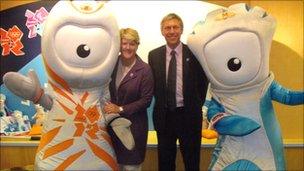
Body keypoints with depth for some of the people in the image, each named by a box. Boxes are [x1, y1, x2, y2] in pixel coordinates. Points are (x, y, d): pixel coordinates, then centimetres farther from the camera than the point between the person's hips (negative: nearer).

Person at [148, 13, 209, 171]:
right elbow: (154, 83, 8)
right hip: (164, 115, 2)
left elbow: (203, 82, 3)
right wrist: (162, 103, 3)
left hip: (189, 115, -2)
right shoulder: (154, 55, 1)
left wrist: (196, 106, 3)